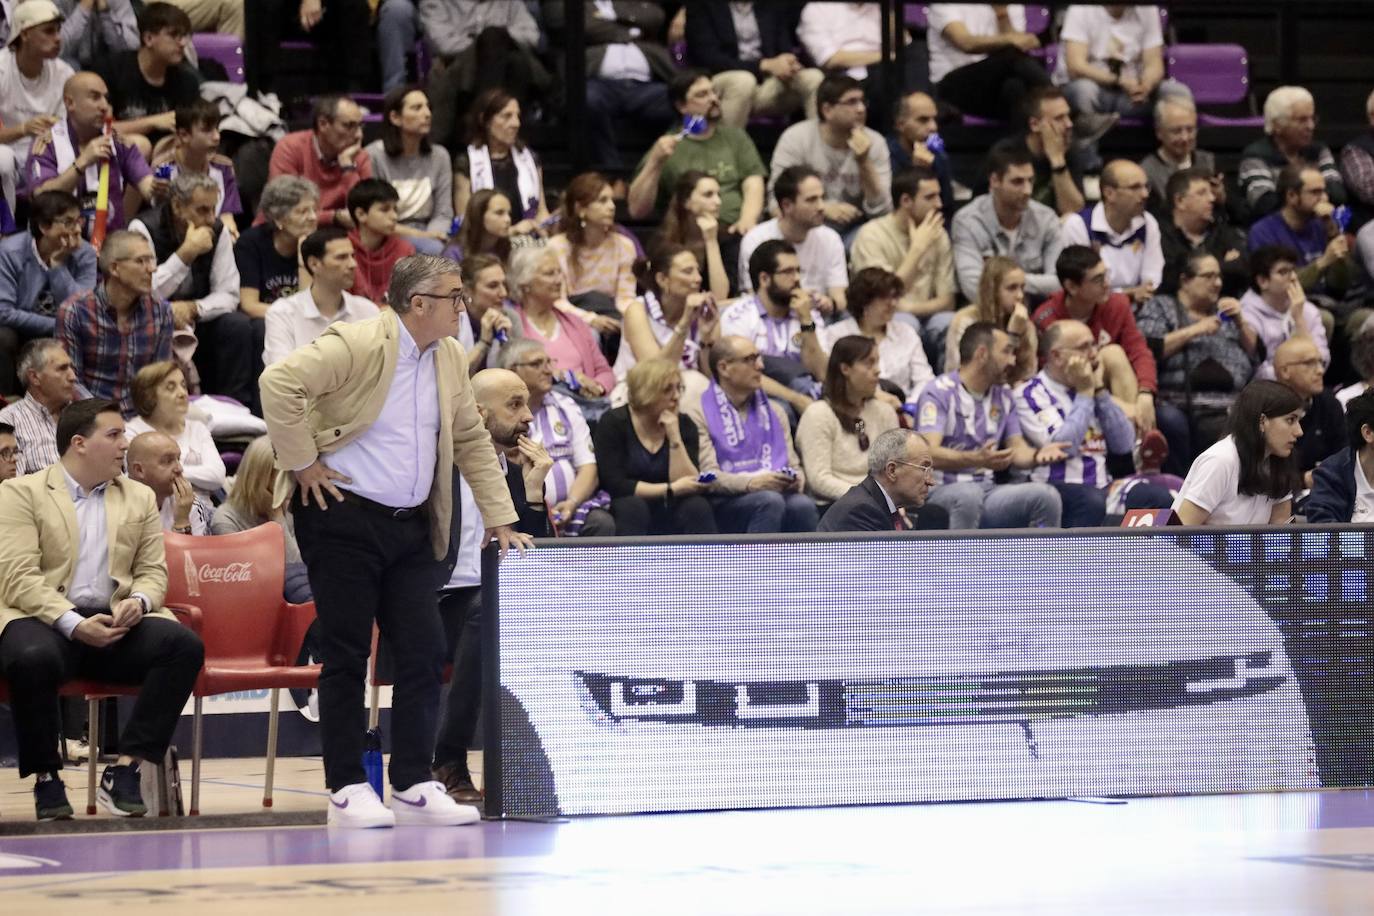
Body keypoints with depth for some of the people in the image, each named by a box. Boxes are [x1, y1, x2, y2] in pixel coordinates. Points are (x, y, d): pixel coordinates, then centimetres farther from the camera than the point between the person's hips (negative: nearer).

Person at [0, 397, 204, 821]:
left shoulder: (140, 498, 20)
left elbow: (153, 572, 16)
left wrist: (138, 601, -9)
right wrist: (74, 624, -20)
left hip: (116, 623, 4)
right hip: (44, 621, -4)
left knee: (184, 645, -25)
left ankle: (125, 770, -23)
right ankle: (46, 778, -17)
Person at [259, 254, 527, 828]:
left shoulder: (449, 359, 10)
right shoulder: (357, 346, -13)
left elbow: (472, 441, 19)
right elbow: (280, 382, -22)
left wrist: (499, 517, 14)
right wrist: (301, 462, -19)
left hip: (412, 524, 7)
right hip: (344, 517, -7)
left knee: (423, 653, 2)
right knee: (347, 654, -3)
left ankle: (413, 787, 8)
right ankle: (347, 790, 2)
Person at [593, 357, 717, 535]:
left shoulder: (684, 425, 3)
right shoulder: (614, 424, -5)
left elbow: (691, 487, -8)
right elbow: (615, 484, -17)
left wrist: (674, 437, -16)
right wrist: (670, 489, -21)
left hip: (669, 521, 3)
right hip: (628, 517, -3)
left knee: (698, 507, -27)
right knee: (633, 506, -34)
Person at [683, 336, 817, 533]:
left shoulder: (773, 411, 24)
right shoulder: (699, 411, 2)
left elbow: (794, 464, 19)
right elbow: (707, 476, -10)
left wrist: (797, 478, -6)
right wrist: (751, 483, -26)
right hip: (725, 502, -5)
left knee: (802, 504, -29)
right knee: (769, 501, -35)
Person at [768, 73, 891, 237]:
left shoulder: (875, 142, -1)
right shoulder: (795, 139, -6)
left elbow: (881, 211, -7)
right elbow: (777, 202, -9)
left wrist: (864, 163, -20)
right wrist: (823, 209, -24)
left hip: (854, 228, 2)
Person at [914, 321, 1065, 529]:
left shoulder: (1003, 396, 17)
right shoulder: (939, 393, -6)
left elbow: (1017, 449, 14)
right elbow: (930, 454, -19)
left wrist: (1037, 454, -12)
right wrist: (976, 459, -37)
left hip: (987, 490, 6)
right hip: (943, 491, -6)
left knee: (1045, 495, -19)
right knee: (969, 495, -40)